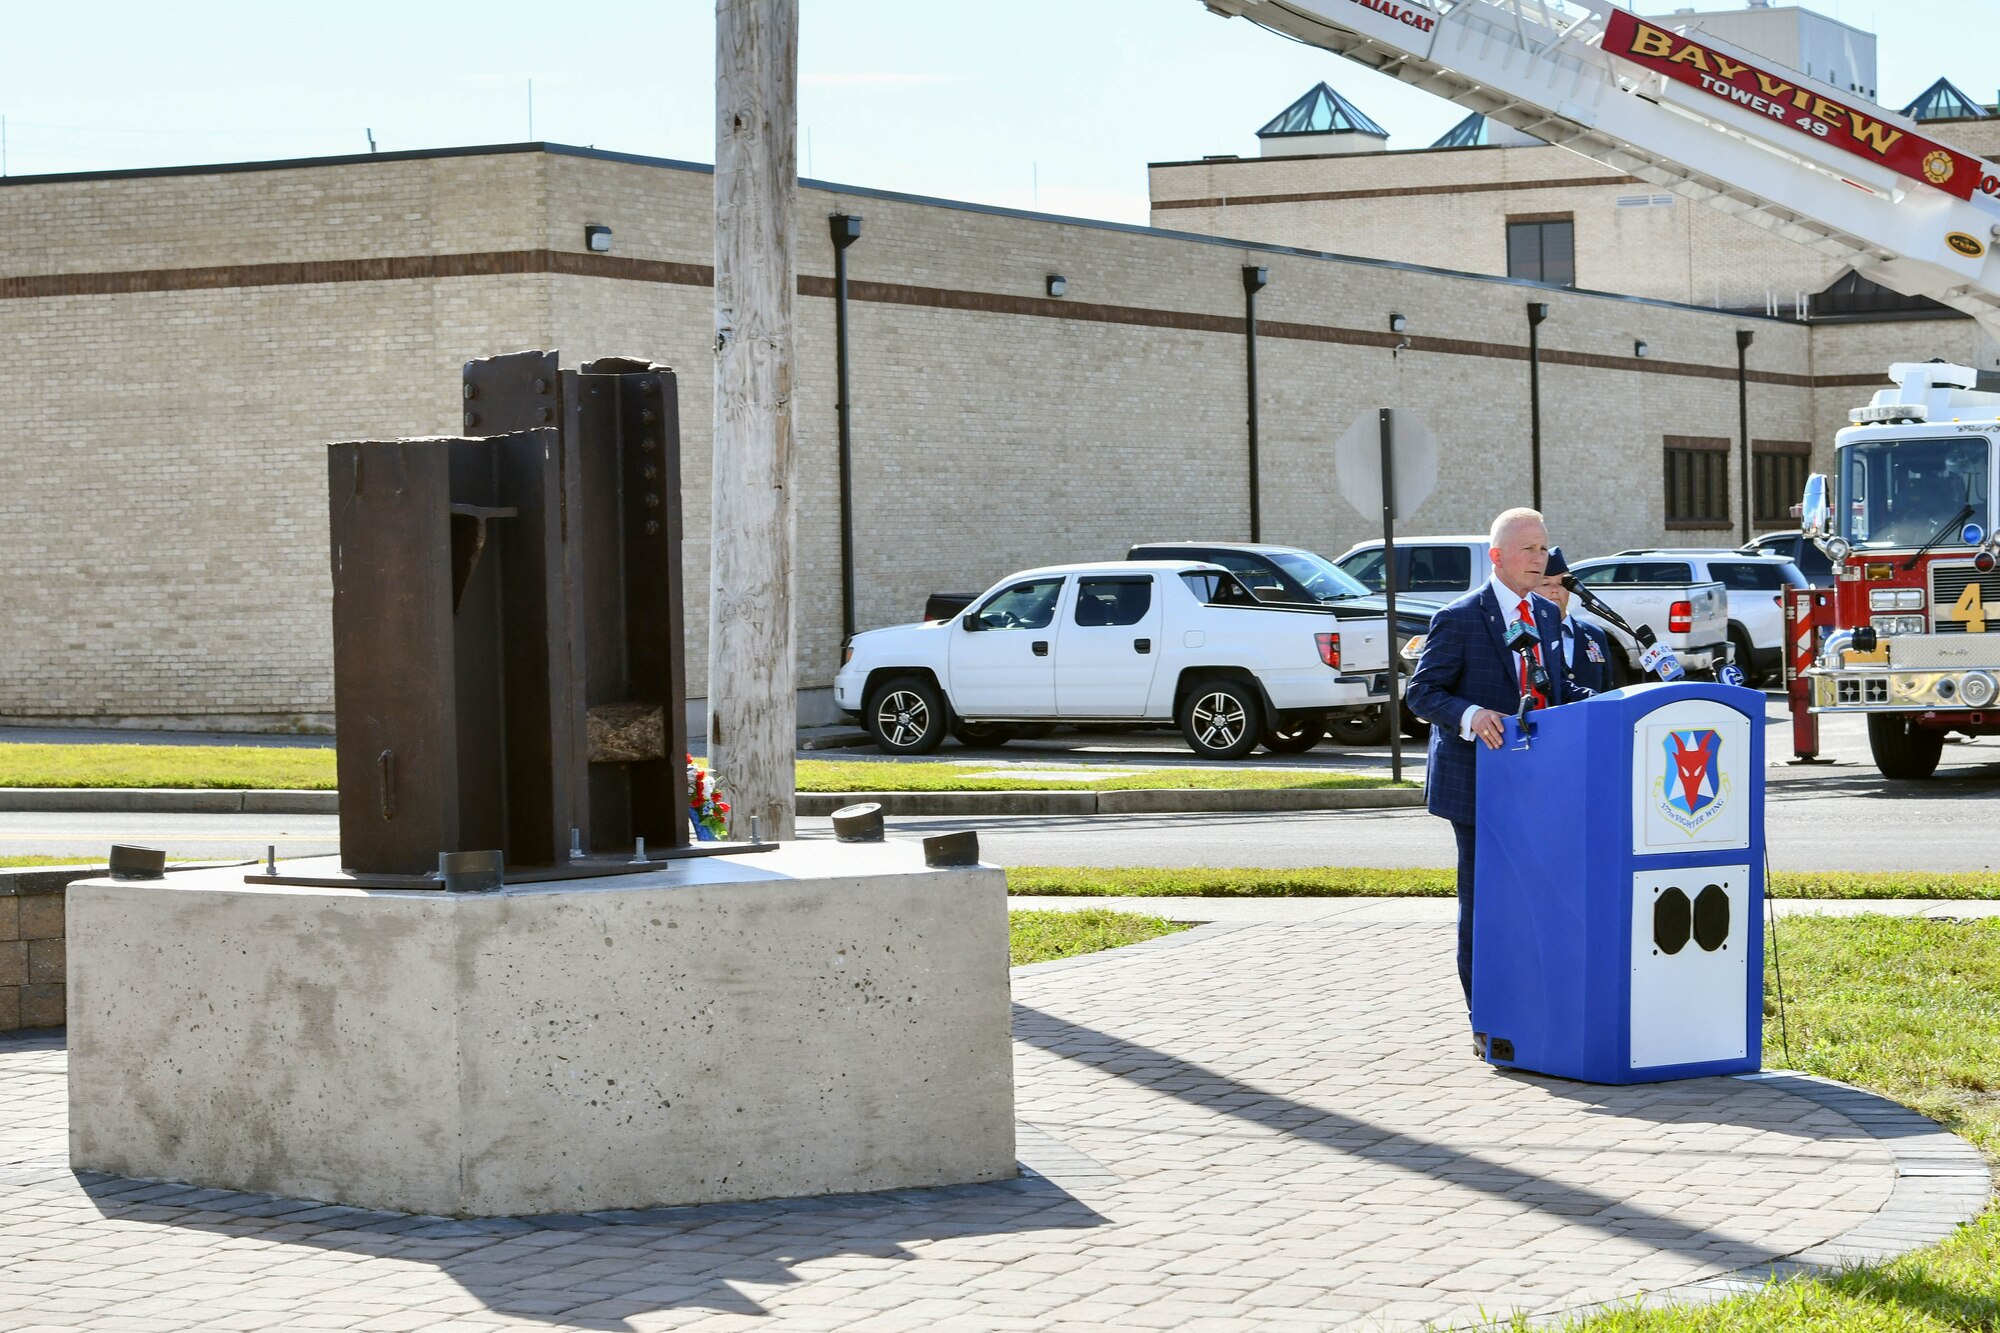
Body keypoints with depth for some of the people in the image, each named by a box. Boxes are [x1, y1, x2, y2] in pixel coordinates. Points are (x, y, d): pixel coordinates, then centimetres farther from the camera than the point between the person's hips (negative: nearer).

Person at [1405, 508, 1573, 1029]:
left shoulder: (1548, 615, 13)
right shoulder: (1458, 619, -7)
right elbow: (1422, 692, -10)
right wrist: (1470, 715, -28)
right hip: (1479, 784, -6)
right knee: (1482, 903, 0)